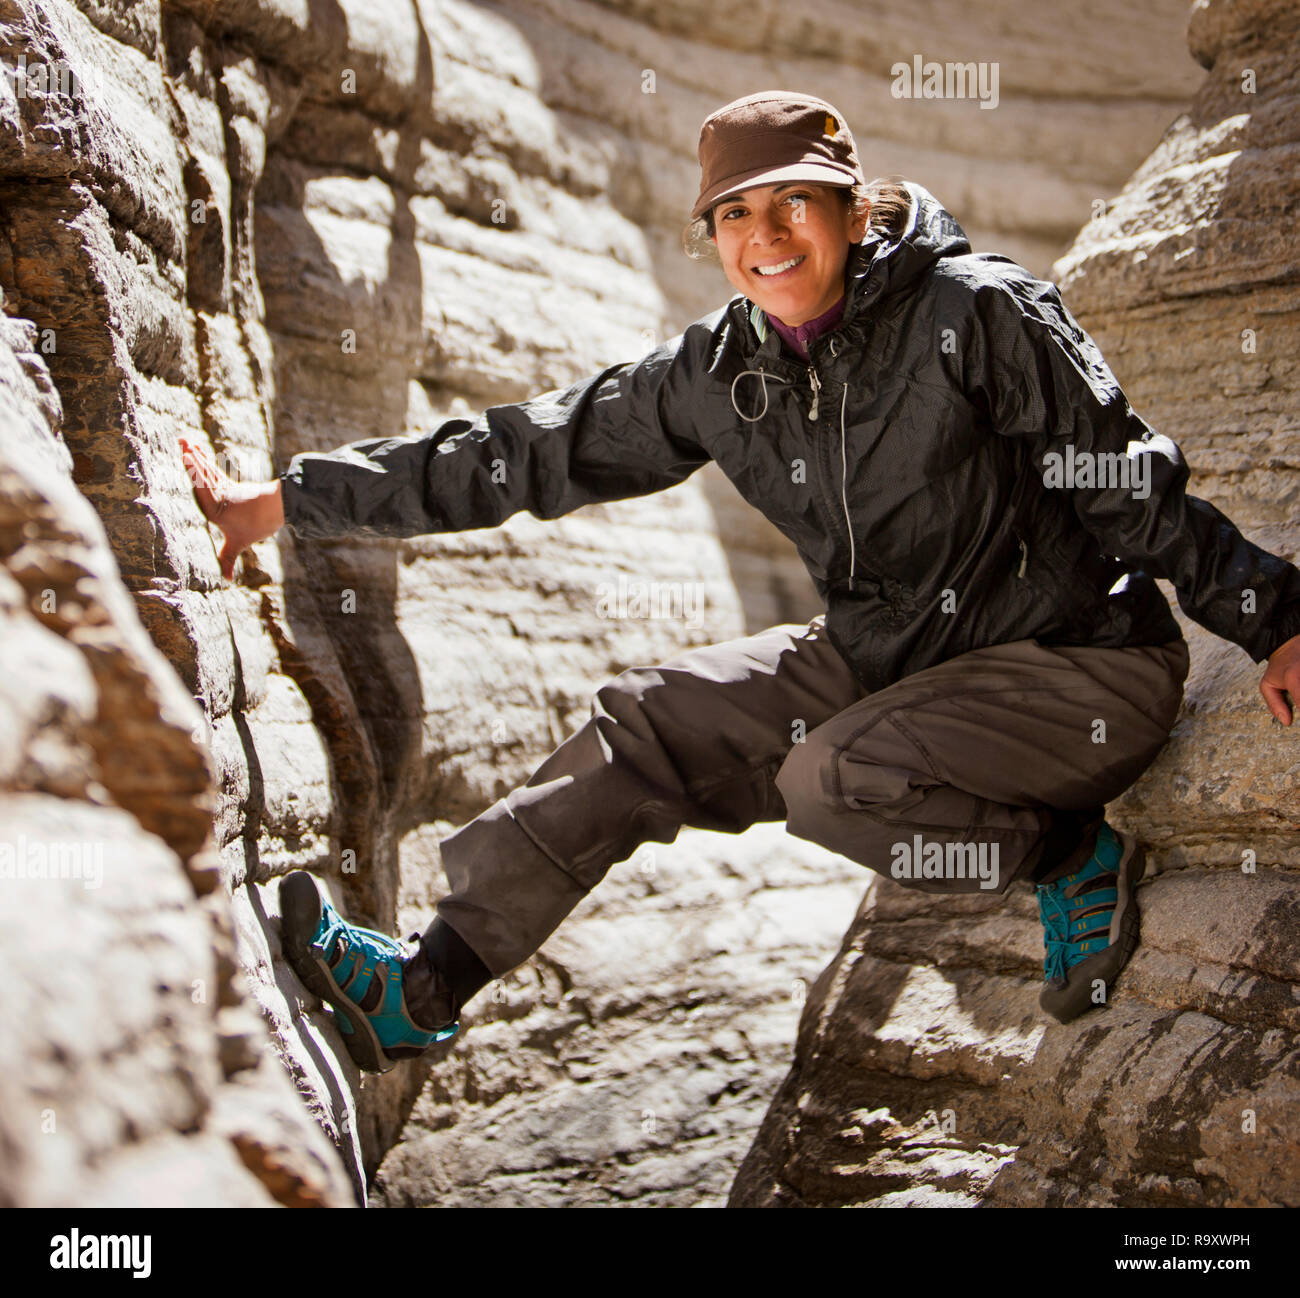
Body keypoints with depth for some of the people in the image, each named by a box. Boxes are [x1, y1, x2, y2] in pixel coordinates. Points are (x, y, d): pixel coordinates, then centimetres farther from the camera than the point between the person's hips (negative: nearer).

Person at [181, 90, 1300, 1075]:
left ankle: (1079, 860, -6)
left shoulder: (979, 312, -17)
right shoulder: (718, 373, -2)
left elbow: (1131, 488, -11)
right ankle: (426, 985, -3)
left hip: (1083, 661, -6)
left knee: (833, 782, -30)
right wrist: (279, 504, -1)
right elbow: (527, 453, 0)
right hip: (884, 658, 6)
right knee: (650, 723, -5)